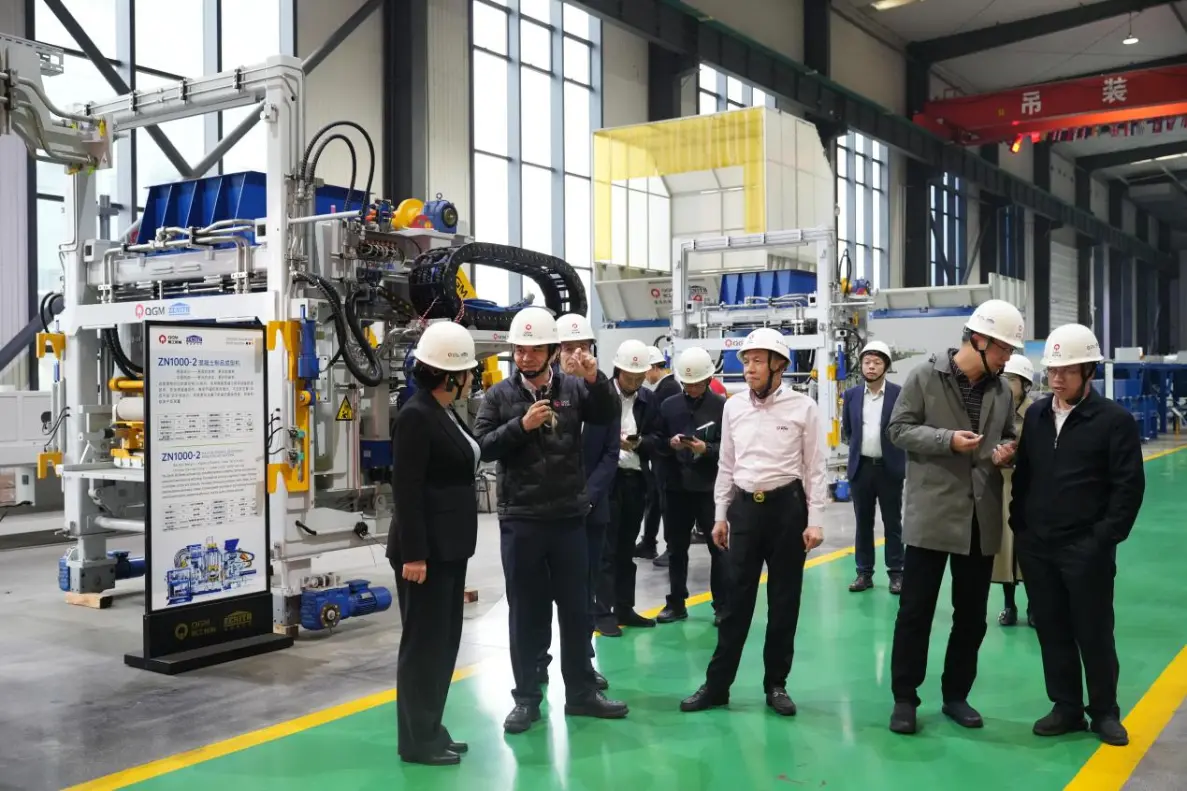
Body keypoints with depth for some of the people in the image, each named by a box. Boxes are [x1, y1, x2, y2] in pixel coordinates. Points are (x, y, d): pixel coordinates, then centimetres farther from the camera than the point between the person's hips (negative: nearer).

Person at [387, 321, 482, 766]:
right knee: (423, 644, 1)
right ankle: (417, 741, 12)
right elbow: (406, 490, -20)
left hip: (449, 547, 9)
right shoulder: (416, 415, -16)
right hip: (426, 549, -9)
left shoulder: (446, 414, 11)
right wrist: (413, 554, -21)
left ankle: (431, 731, 25)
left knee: (444, 642, 15)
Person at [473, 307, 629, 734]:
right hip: (520, 521, -1)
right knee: (526, 611, 8)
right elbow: (481, 445, -6)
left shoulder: (573, 388, 0)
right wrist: (521, 426, -18)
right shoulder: (500, 395, -1)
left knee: (576, 608, 12)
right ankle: (526, 697, 19)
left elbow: (607, 415, -12)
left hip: (569, 518, 1)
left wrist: (595, 379, -27)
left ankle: (581, 691, 25)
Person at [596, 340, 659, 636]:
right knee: (606, 548, -1)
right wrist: (615, 440, -20)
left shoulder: (649, 398, 8)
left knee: (627, 547, 12)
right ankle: (604, 612, 4)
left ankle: (625, 608, 20)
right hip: (607, 477, -4)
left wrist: (640, 441, -11)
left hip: (636, 478, 4)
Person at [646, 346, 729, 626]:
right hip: (676, 487, 4)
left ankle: (723, 606, 16)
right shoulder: (668, 405, 5)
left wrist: (707, 449, -23)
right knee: (676, 547, 13)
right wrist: (668, 444, -14)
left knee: (719, 547, 5)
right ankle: (676, 603, 25)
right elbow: (652, 441, 5)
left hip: (711, 488, -4)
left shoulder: (722, 406, -7)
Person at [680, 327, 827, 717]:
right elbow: (726, 465, 11)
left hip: (787, 507, -2)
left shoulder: (803, 407, -5)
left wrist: (815, 521, -8)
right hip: (745, 507, 2)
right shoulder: (733, 406, 5)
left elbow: (815, 469, -3)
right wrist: (720, 515, 9)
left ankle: (776, 684, 20)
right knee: (736, 599, 5)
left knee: (784, 601, 7)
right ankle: (716, 684, 12)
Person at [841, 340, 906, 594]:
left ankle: (896, 573, 13)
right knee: (863, 523, 9)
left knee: (892, 523, 4)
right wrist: (857, 447, 11)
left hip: (889, 468, -3)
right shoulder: (851, 395, 5)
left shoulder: (899, 394, -5)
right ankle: (864, 573, 16)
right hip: (861, 467, 3)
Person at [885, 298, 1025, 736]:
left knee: (972, 615, 13)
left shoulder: (1001, 390, 8)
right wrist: (948, 440, -19)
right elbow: (898, 428, -6)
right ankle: (904, 698, 15)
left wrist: (1006, 452, -4)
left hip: (981, 518, 5)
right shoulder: (925, 376, -7)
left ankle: (956, 695, 28)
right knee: (915, 611, 2)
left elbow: (1007, 437, 19)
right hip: (931, 514, -5)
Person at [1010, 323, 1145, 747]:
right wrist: (1019, 525, 6)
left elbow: (1129, 486, -8)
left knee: (1094, 633, 6)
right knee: (1052, 631, 11)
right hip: (1037, 546, 4)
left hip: (1086, 548, -4)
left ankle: (1104, 712, 23)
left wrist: (1104, 538, -12)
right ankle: (1067, 708, 24)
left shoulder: (1115, 419, -7)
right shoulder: (1035, 415, 8)